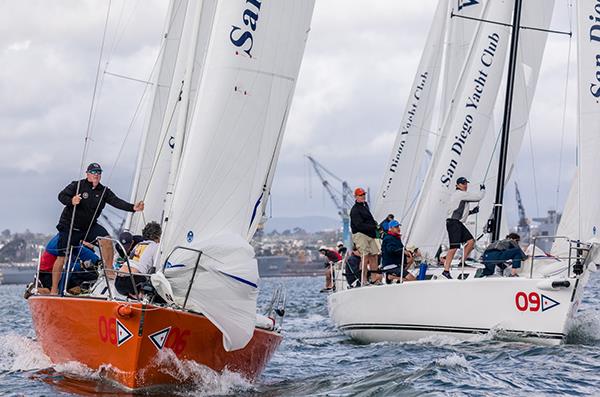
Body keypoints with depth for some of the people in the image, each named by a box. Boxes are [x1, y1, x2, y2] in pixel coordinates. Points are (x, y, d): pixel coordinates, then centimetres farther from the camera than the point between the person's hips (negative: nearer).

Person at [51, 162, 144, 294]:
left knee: (106, 239, -21)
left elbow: (117, 202, -9)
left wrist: (133, 208, -26)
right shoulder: (77, 185, -9)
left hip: (89, 226, 4)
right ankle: (54, 290, 3)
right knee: (62, 257, -6)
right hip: (69, 227, -4)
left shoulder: (104, 191, 1)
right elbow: (62, 196, -16)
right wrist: (71, 201, -38)